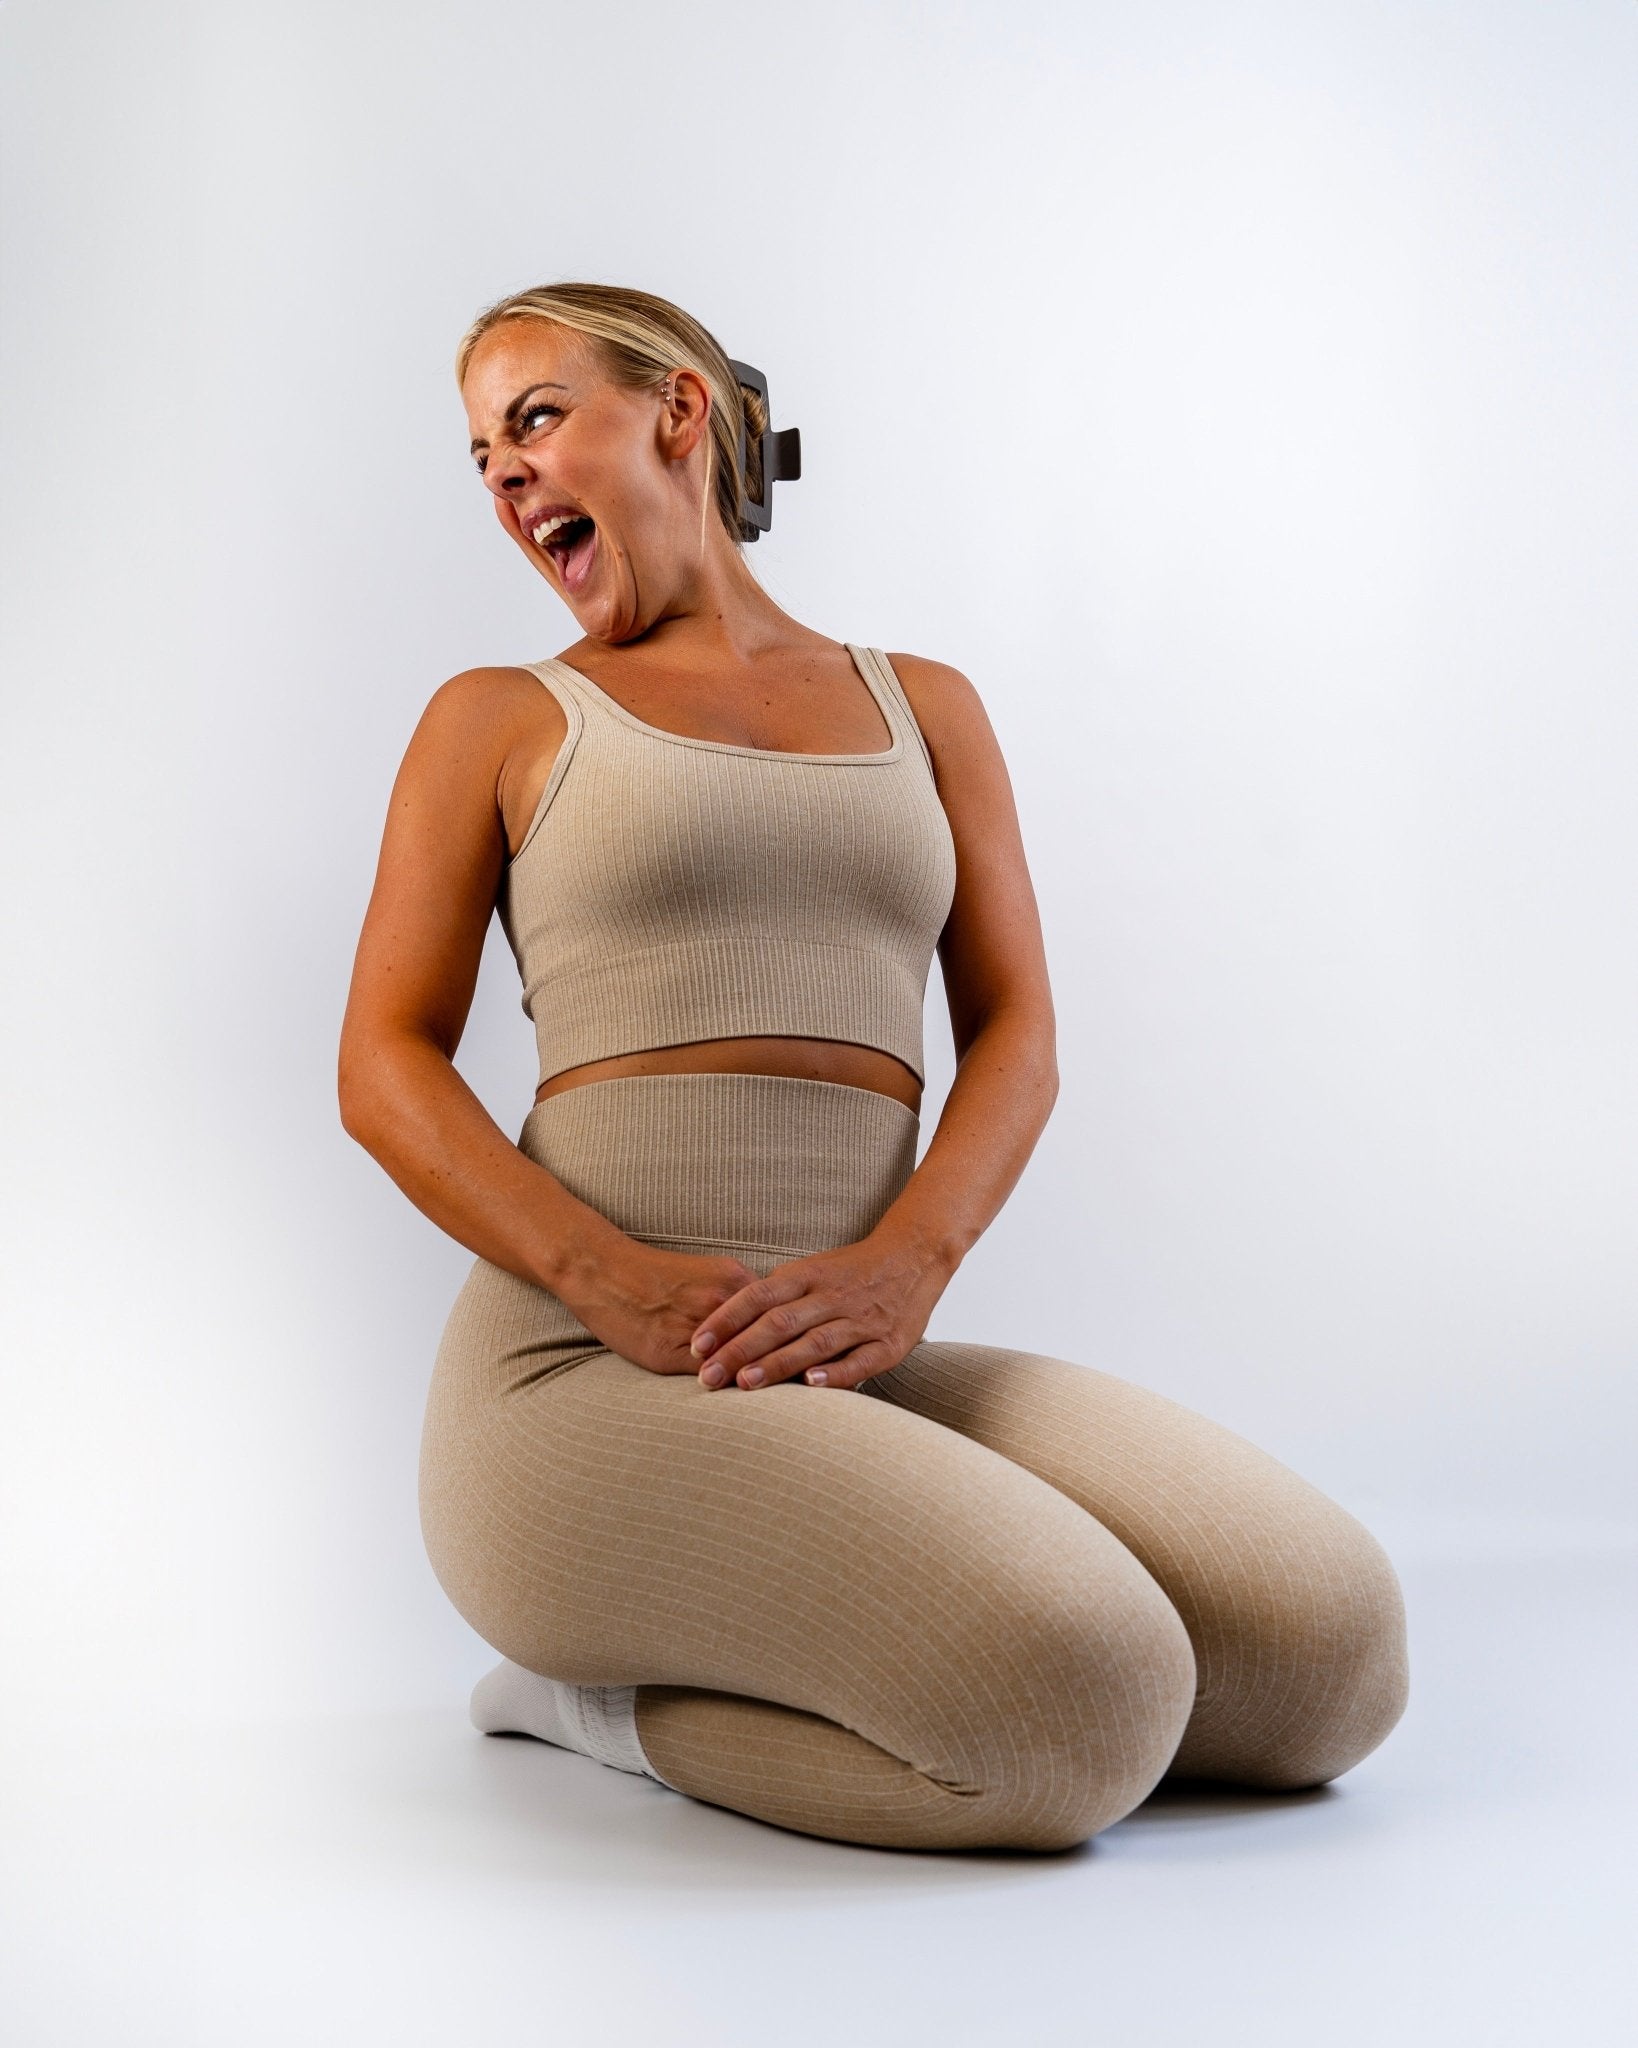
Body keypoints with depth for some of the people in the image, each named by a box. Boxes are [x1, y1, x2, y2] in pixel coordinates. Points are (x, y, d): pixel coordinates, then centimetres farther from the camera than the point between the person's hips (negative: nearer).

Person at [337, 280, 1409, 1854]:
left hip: (858, 1361, 5)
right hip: (585, 1369, -5)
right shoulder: (499, 721, 13)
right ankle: (598, 1688, -1)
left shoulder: (924, 708, 21)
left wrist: (908, 1264, -11)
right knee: (1079, 1711, -28)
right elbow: (385, 1067, 3)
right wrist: (615, 1282, -15)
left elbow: (1016, 1032, 11)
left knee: (1331, 1646, -15)